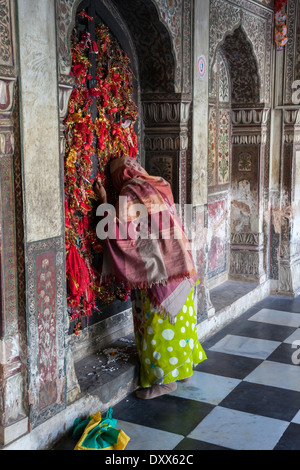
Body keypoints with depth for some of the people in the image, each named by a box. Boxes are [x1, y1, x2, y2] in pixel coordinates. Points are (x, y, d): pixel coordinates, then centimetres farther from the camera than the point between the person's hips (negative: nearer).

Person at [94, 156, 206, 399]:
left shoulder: (129, 194, -12)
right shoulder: (160, 186, 11)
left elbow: (118, 231, -14)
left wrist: (104, 201, -6)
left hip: (156, 270, -8)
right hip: (178, 263, 8)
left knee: (158, 322, 2)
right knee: (178, 316, 18)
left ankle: (164, 378, 12)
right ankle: (184, 365, 30)